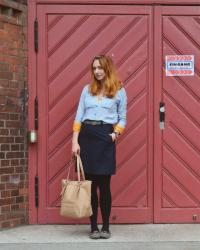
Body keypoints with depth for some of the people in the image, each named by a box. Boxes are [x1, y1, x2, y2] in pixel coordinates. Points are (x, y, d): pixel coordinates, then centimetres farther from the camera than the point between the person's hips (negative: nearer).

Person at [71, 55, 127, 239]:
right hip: (86, 135, 2)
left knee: (104, 185, 0)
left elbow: (122, 118, 9)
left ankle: (106, 227, 12)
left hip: (105, 137, -2)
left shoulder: (119, 91, 4)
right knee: (90, 184, 4)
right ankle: (93, 227, 12)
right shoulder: (87, 89, 10)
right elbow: (79, 116, 7)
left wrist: (116, 133, -10)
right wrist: (75, 141, -2)